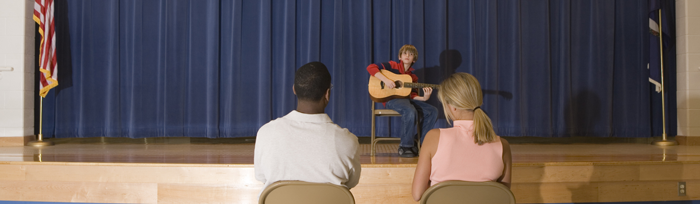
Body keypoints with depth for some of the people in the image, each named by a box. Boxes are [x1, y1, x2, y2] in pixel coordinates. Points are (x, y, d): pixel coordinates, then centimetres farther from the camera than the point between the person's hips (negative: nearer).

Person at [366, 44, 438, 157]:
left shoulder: (413, 77, 18)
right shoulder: (392, 66, 2)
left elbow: (412, 95, 10)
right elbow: (371, 67, -9)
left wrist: (424, 98, -9)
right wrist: (385, 79, -20)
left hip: (406, 98, 6)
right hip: (391, 98, -6)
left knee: (433, 111, -10)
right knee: (411, 111, -37)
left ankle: (420, 143, 1)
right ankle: (405, 146, -20)